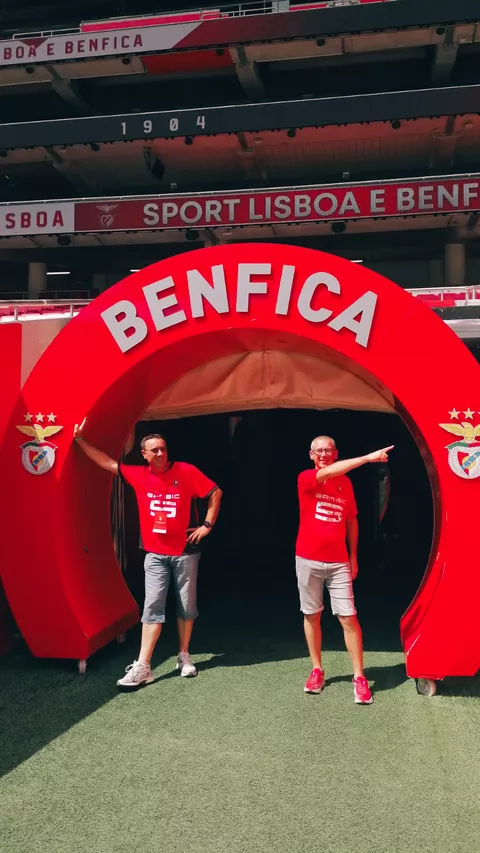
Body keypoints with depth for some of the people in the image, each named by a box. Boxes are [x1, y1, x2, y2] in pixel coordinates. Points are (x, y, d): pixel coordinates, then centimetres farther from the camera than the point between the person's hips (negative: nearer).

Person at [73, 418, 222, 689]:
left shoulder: (186, 471, -8)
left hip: (185, 551, -1)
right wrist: (80, 439, 6)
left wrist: (207, 525, -4)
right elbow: (107, 462, 8)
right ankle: (142, 667, -2)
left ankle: (184, 656, 25)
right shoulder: (138, 475, 0)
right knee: (153, 607, -3)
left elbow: (216, 492, -1)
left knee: (187, 606, 9)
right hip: (155, 554, 1)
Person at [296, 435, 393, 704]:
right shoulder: (306, 478, -7)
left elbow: (351, 521, 13)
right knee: (312, 615, 9)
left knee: (348, 617, -2)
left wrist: (353, 556, 10)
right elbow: (328, 473, -27)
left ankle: (359, 677, 7)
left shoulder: (346, 483, 6)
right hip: (308, 560, -2)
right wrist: (368, 457, -32)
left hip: (338, 562, 2)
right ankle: (317, 670, 24)